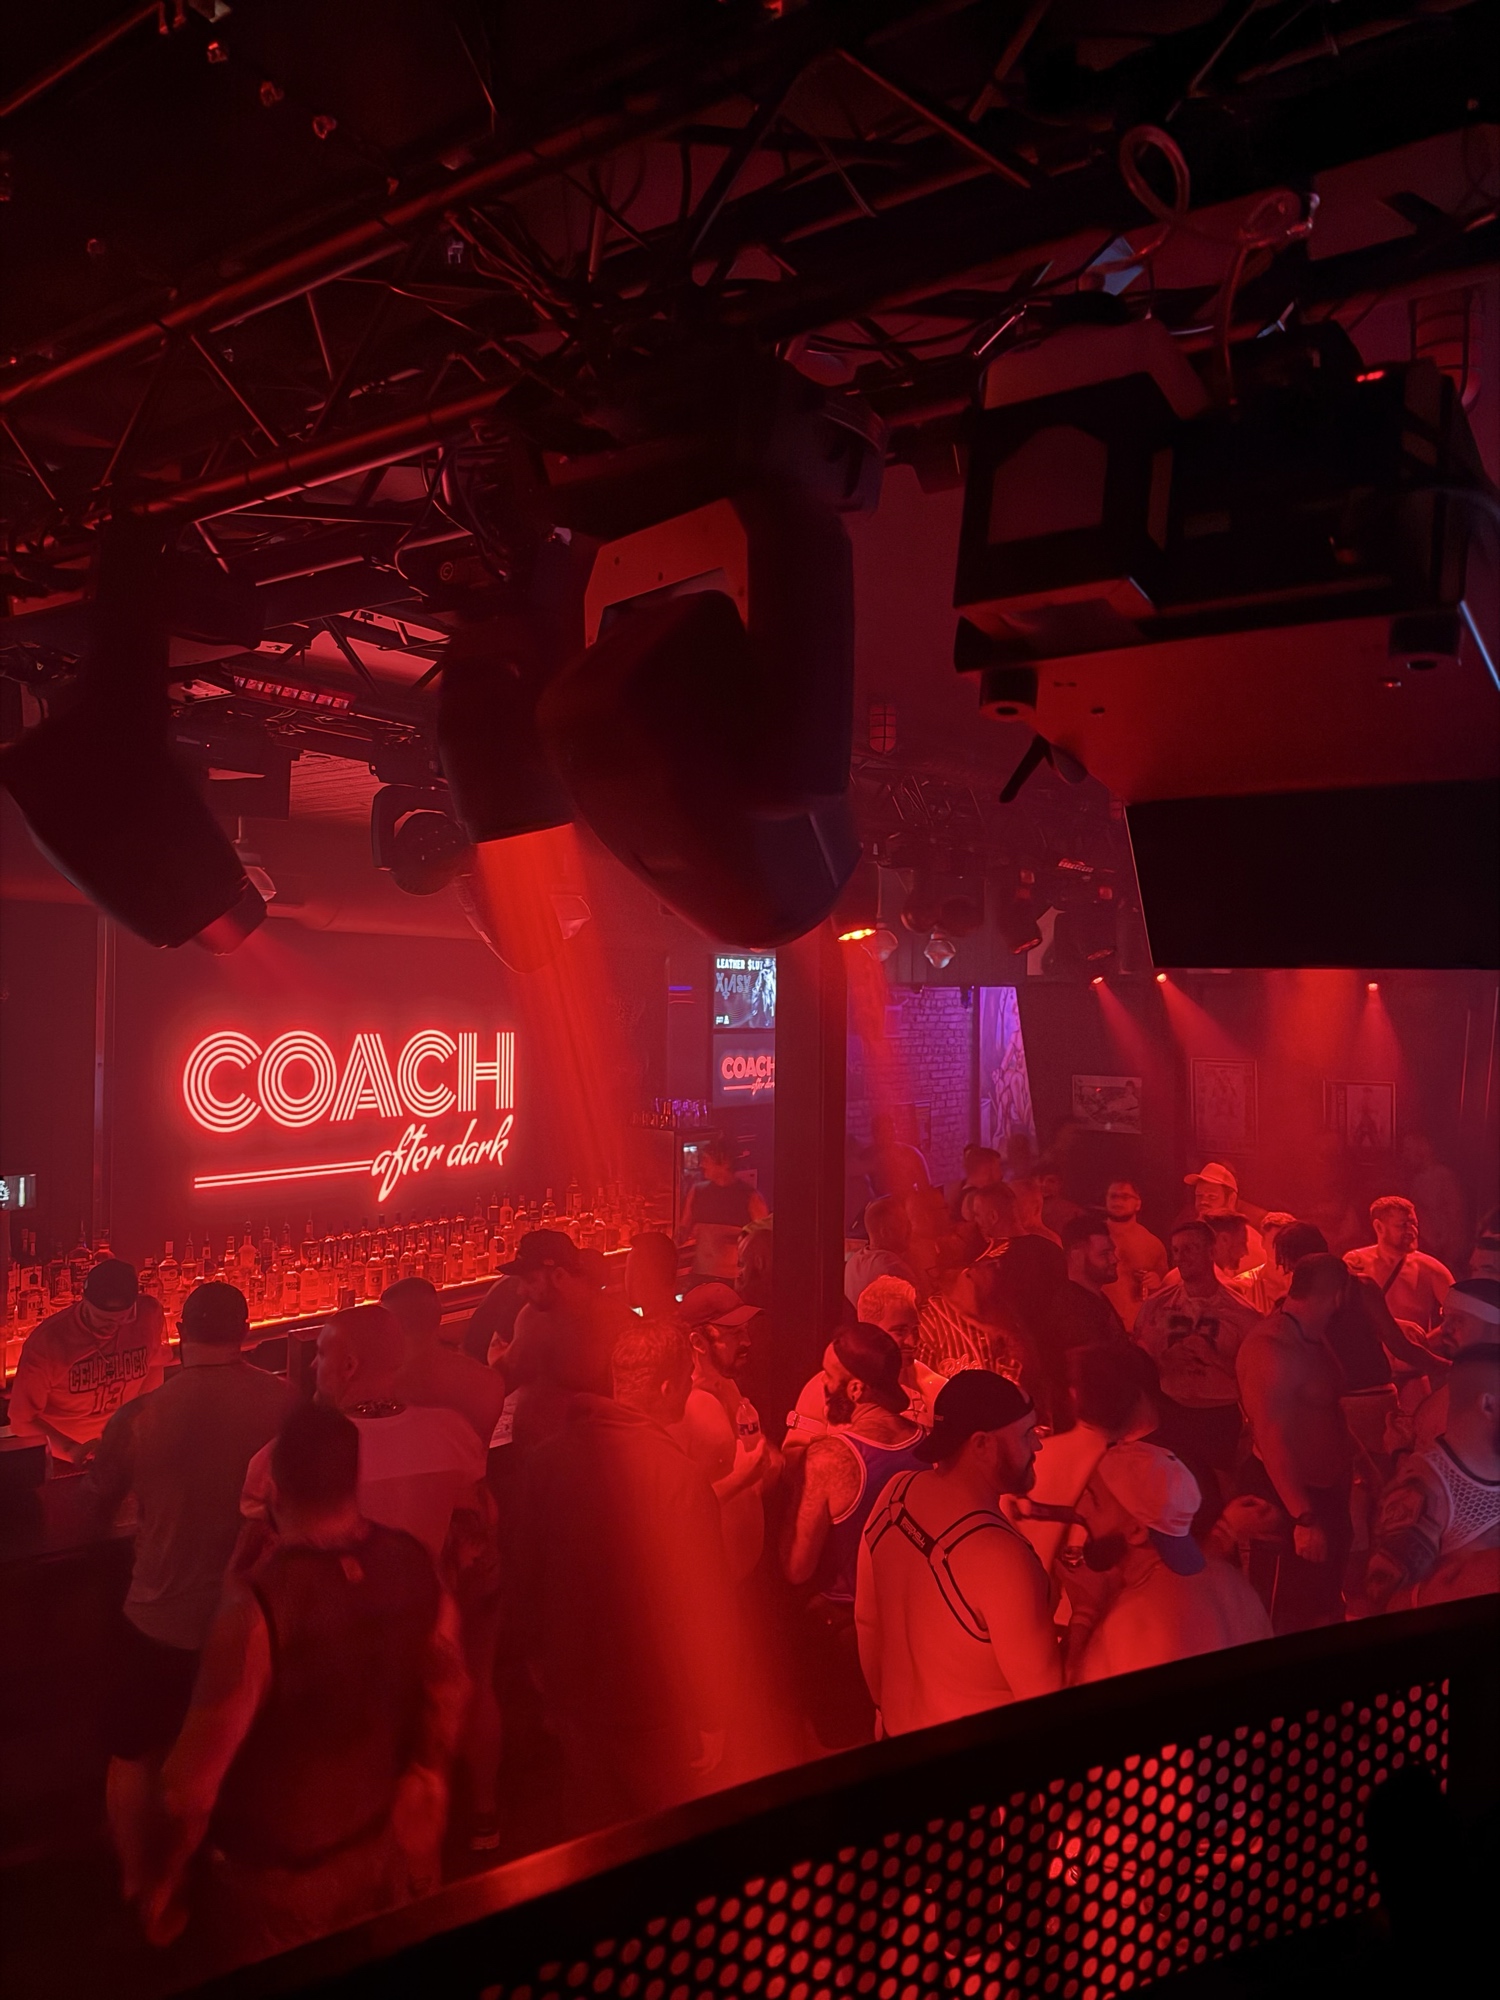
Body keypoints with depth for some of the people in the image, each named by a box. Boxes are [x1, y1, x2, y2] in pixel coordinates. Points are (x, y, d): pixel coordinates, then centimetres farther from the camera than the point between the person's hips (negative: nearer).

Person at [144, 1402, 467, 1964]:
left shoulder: (257, 1605, -33)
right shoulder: (414, 1564, -17)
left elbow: (202, 1761, -24)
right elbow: (445, 1691, -3)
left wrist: (166, 1880, -7)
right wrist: (426, 1781, 16)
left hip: (281, 1870, -3)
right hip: (385, 1846, 4)